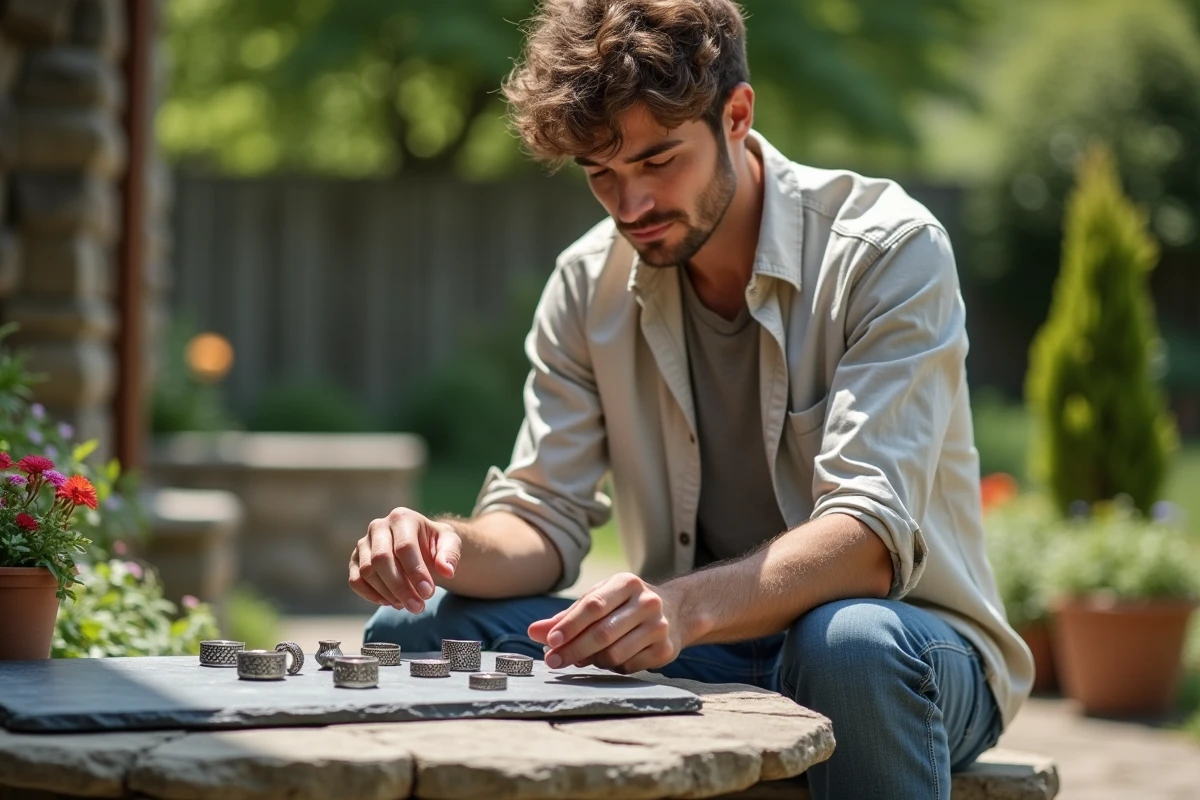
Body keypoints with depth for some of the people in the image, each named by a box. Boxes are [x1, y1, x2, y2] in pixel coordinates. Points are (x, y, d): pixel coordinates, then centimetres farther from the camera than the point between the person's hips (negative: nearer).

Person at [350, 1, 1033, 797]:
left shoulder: (889, 252, -15)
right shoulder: (590, 283, 2)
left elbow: (869, 537, -26)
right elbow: (545, 518, 0)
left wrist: (688, 605, -44)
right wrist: (454, 547, -24)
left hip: (909, 646, -4)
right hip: (693, 649, 4)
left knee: (851, 643, -40)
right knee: (414, 632, -15)